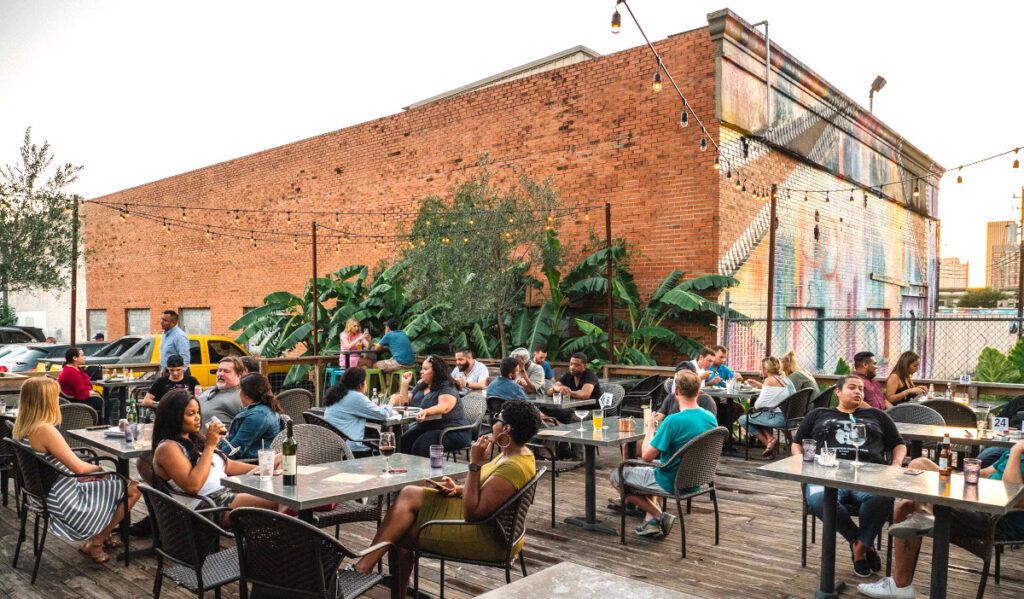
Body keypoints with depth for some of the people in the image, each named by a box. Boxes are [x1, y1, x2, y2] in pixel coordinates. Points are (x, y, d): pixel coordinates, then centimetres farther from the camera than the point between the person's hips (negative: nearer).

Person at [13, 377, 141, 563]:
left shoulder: (22, 427, -1)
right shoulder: (46, 431, -30)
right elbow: (79, 468, -27)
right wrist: (97, 468, -6)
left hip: (44, 492, 10)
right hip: (65, 500, -10)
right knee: (134, 489, -2)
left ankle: (102, 535, 30)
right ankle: (94, 544, 12)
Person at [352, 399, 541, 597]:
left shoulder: (513, 467, -26)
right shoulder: (517, 453, 6)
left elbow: (472, 512, -26)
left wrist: (475, 463, -25)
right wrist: (458, 489, 0)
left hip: (486, 539, -10)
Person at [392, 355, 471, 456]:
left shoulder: (447, 388, -10)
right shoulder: (420, 387, 16)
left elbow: (444, 407, -28)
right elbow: (405, 403, 17)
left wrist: (426, 411, -45)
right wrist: (405, 384, 8)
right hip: (424, 427, 8)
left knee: (420, 446, -31)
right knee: (403, 440, -18)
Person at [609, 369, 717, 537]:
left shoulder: (673, 421, -28)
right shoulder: (711, 418, -5)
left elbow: (647, 456, -22)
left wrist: (650, 429, -6)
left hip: (670, 484, -8)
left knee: (616, 475, 11)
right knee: (649, 469, 33)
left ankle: (660, 516, 6)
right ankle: (651, 521, 20)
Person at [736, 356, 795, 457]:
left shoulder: (770, 380, -10)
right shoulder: (785, 378, 13)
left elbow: (761, 403, -11)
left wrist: (755, 407, 8)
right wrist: (759, 385, 29)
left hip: (779, 418, -9)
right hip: (790, 416, 9)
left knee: (743, 419, 2)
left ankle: (768, 442, 1)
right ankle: (769, 437, 9)